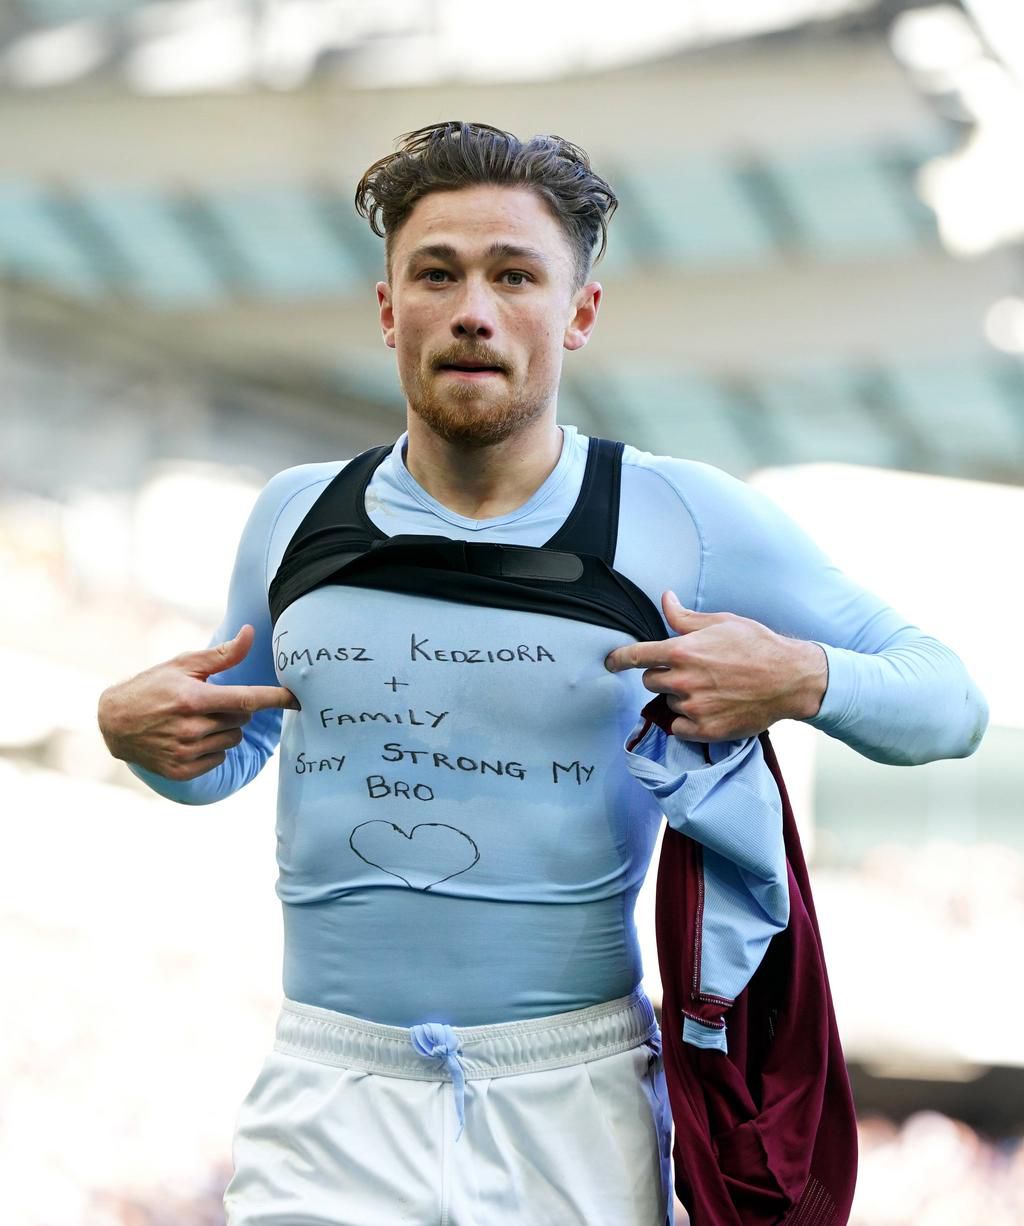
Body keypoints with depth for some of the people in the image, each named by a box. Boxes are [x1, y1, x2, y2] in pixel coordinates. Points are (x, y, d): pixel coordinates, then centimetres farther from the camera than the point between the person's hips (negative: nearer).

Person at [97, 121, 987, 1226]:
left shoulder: (686, 521, -1)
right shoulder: (294, 520, 6)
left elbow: (948, 702, 4)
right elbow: (224, 757, 23)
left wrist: (801, 681, -15)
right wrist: (133, 731, 2)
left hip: (578, 1106, -1)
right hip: (332, 1109, 1)